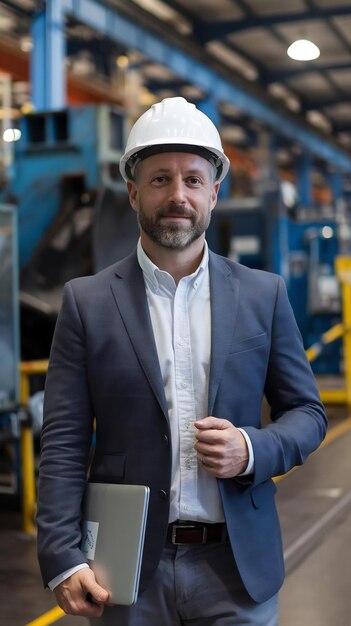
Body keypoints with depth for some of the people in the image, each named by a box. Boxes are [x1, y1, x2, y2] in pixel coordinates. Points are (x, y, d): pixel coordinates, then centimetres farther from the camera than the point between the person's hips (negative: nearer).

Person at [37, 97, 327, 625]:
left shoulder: (264, 294, 2)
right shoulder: (87, 301, -2)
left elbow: (307, 412, 7)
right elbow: (64, 442, -4)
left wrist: (252, 450, -13)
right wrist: (63, 558, -13)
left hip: (238, 566, 1)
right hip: (125, 570, -1)